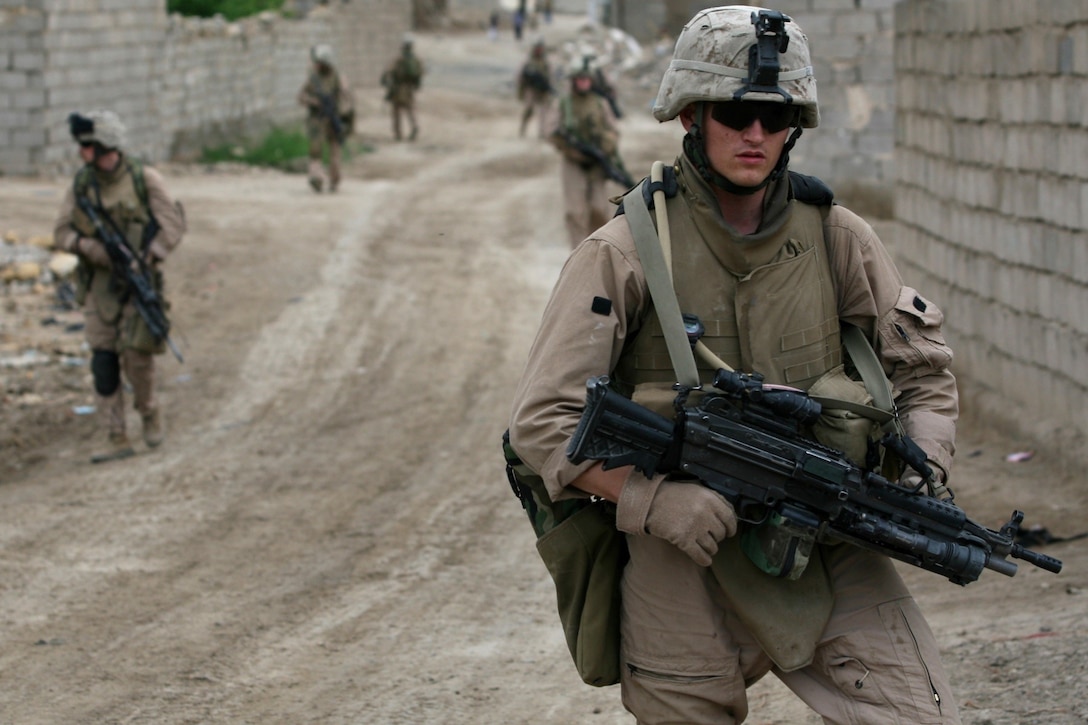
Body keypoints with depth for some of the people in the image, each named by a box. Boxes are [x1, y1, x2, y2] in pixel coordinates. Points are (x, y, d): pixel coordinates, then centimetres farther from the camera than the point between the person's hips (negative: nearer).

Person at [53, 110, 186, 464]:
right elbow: (61, 233, 3)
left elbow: (173, 224, -9)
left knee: (135, 354, -9)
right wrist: (93, 248, -15)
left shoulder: (145, 180, -8)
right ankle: (116, 439, 3)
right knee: (103, 362, -1)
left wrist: (146, 260, -19)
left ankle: (150, 413, 19)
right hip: (99, 284, 4)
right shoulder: (81, 184, 3)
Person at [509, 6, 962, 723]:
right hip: (686, 559, -2)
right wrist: (655, 499, -21)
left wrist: (920, 476, -5)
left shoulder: (837, 238, 3)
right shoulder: (625, 252, -6)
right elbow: (542, 422, -9)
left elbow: (923, 371, 14)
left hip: (830, 552, 2)